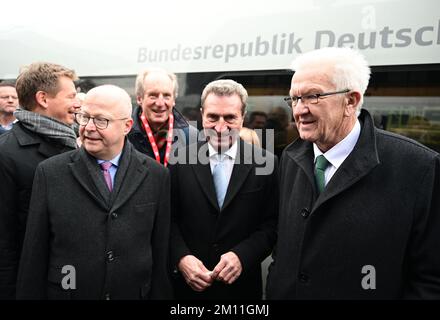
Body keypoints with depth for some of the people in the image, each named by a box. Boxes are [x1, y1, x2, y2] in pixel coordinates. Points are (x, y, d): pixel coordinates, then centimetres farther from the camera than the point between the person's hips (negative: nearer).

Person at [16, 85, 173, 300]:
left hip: (136, 293, 1)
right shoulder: (50, 173, -7)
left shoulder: (156, 175, -5)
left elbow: (160, 253, -2)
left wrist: (159, 294, -1)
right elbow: (34, 254, -4)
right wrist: (28, 293, -3)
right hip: (67, 292, 0)